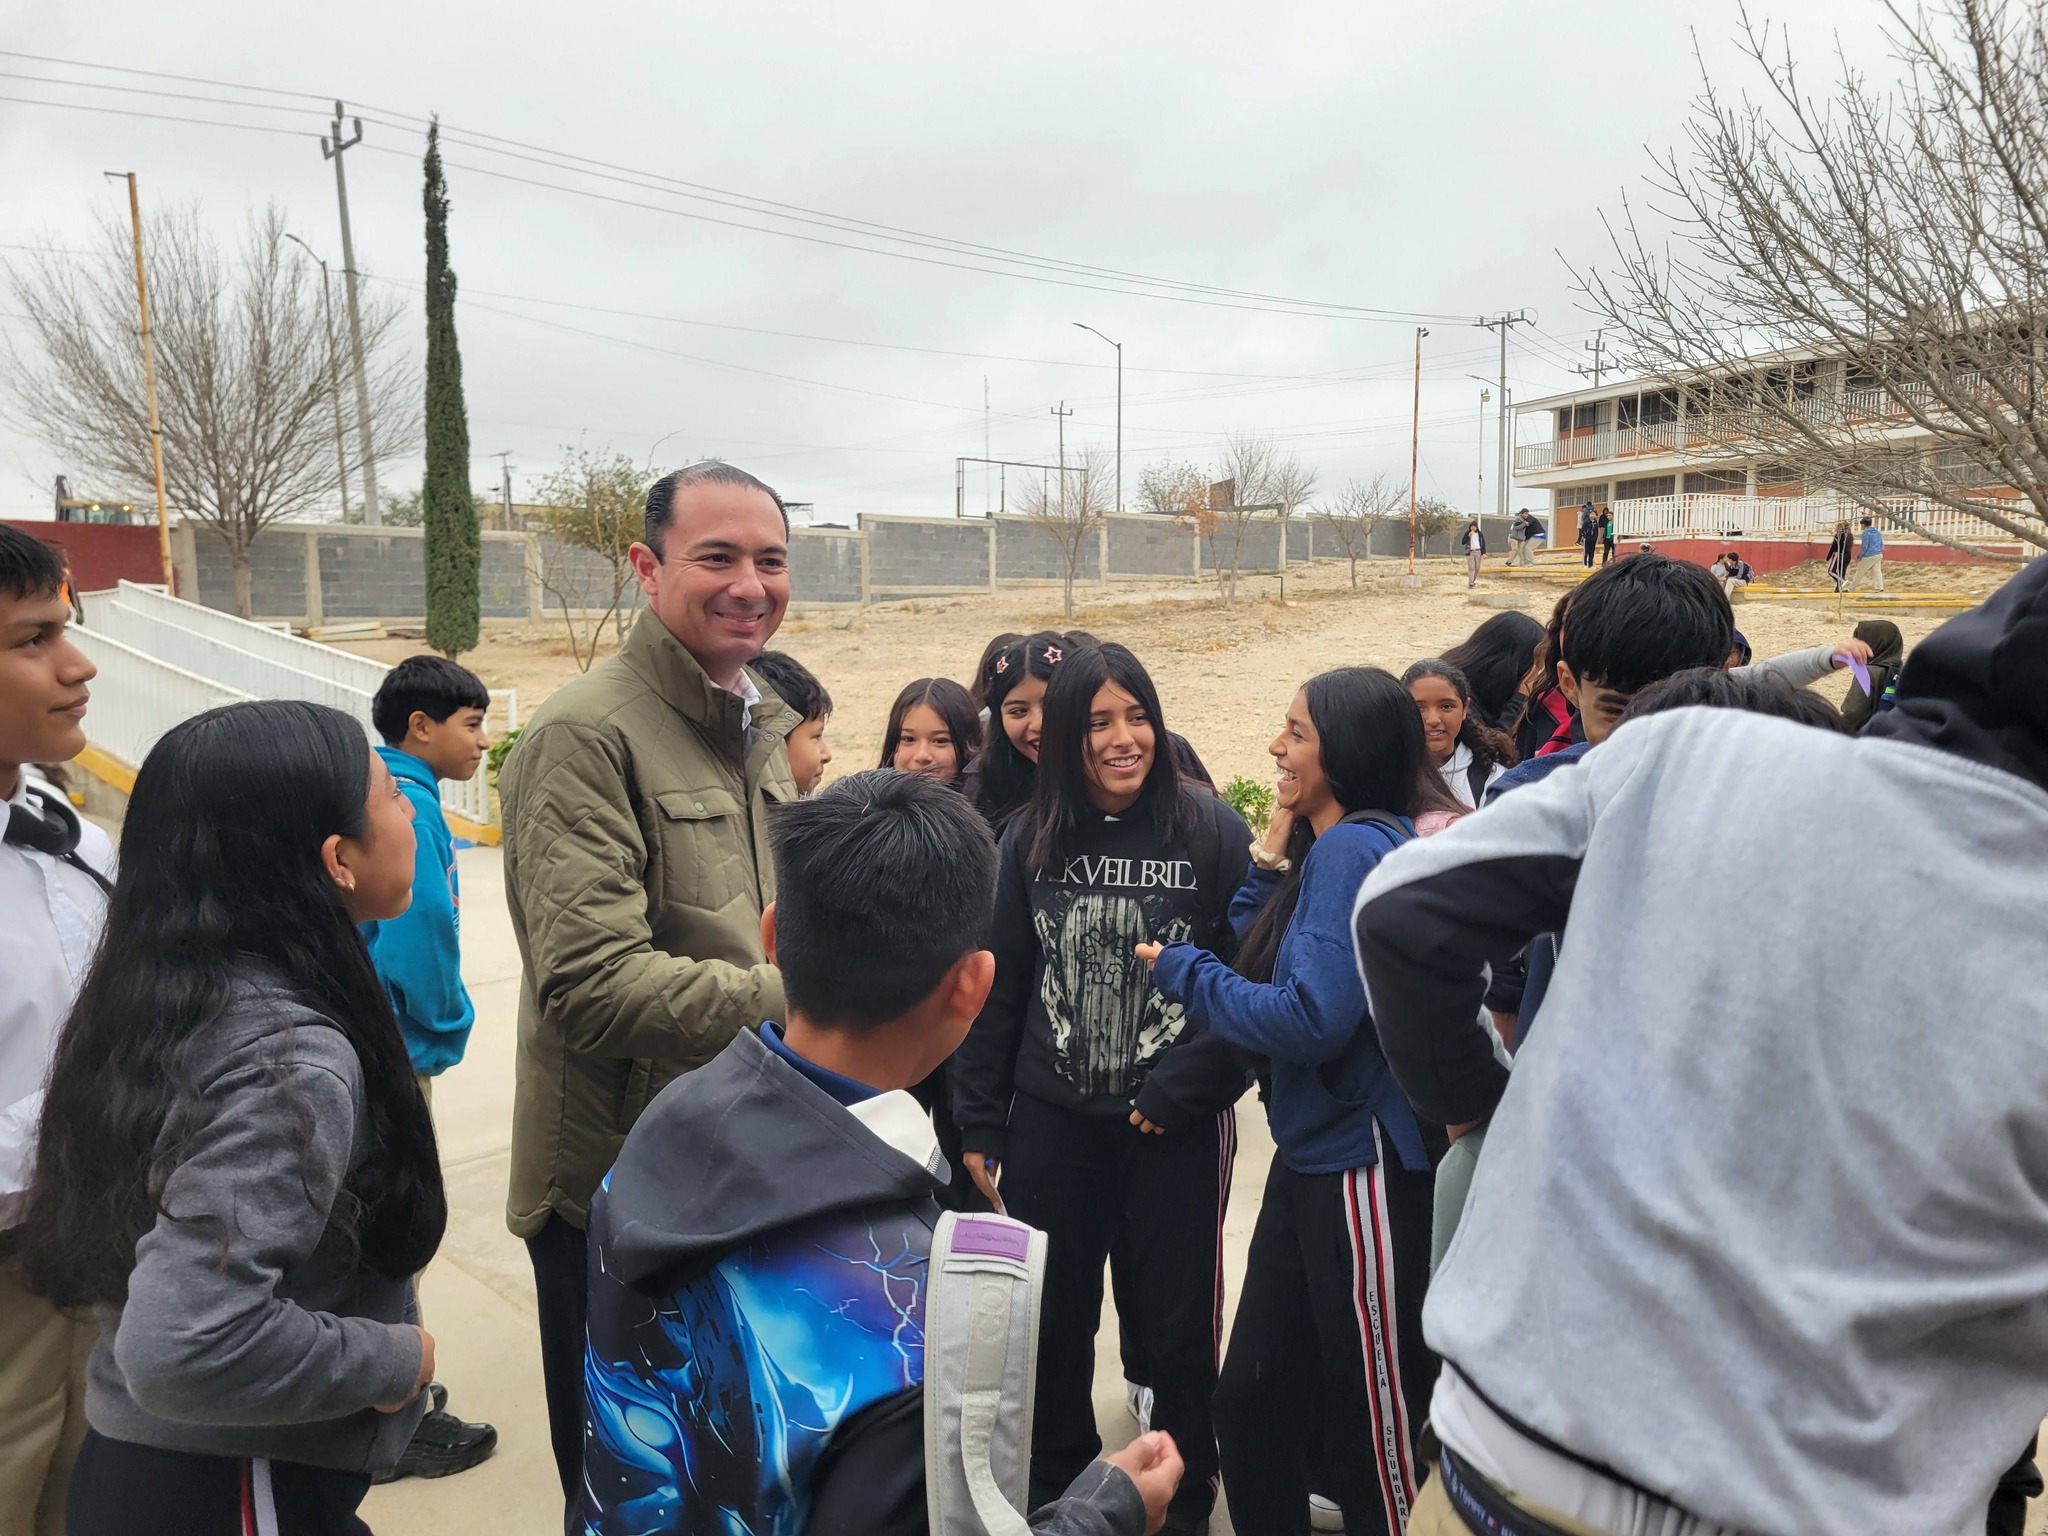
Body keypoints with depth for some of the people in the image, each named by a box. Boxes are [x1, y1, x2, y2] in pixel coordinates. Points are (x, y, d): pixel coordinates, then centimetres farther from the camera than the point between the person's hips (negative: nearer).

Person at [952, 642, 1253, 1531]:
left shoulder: (1212, 832, -8)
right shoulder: (1029, 843, 0)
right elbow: (996, 994, 3)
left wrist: (1178, 1091, -15)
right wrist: (978, 1127, 2)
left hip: (1178, 1127, -2)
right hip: (1051, 1124, 3)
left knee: (1179, 1322, 13)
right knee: (1052, 1321, 16)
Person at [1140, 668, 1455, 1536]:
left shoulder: (1355, 847, -18)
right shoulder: (1328, 846, 11)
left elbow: (1310, 1019, -24)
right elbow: (1264, 958, 12)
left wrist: (1181, 972, -13)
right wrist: (1269, 861, 3)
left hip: (1364, 1166, -9)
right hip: (1312, 1158, 9)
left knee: (1374, 1418, 8)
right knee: (1252, 1402, 17)